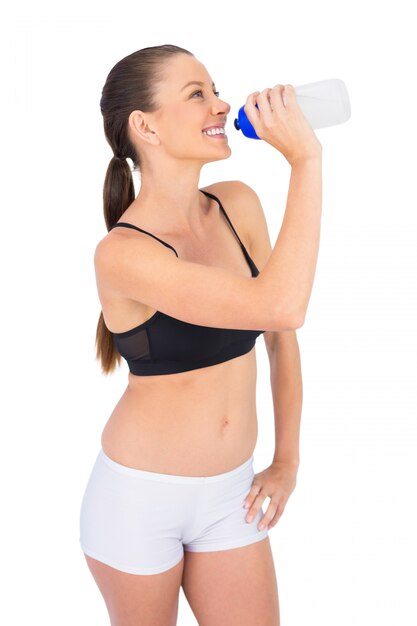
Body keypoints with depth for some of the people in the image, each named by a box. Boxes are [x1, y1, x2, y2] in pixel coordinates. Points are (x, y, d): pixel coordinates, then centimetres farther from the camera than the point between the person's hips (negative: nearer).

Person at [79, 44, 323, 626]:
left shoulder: (238, 205, -4)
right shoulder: (122, 252, -24)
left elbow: (280, 336, 6)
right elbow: (280, 307, -35)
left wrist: (287, 459, 7)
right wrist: (305, 158, -30)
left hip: (230, 493, 5)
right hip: (140, 497, -5)